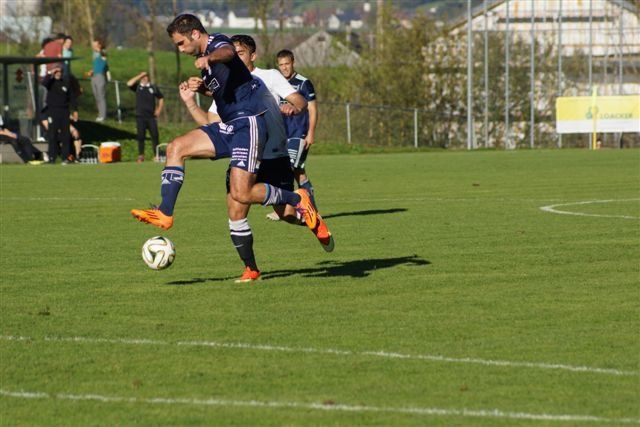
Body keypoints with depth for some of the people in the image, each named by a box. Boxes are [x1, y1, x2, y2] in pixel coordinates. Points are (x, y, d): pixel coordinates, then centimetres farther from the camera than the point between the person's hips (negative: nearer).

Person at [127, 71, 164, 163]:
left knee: (155, 135, -5)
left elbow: (161, 98, 22)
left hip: (151, 116, 1)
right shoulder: (137, 87, 6)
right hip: (140, 116, -1)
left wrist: (159, 109, 10)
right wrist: (140, 76, -9)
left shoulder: (153, 88, 10)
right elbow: (129, 83, -14)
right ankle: (140, 156, 2)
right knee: (141, 136, -3)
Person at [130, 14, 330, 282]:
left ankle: (297, 199, 2)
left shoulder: (217, 42, -10)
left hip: (249, 124, -10)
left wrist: (209, 58, -60)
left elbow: (227, 52, -37)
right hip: (229, 127, 10)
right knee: (176, 147, -5)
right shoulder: (205, 60, 19)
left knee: (241, 194, -18)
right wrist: (201, 88, 14)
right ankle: (165, 214, -10)